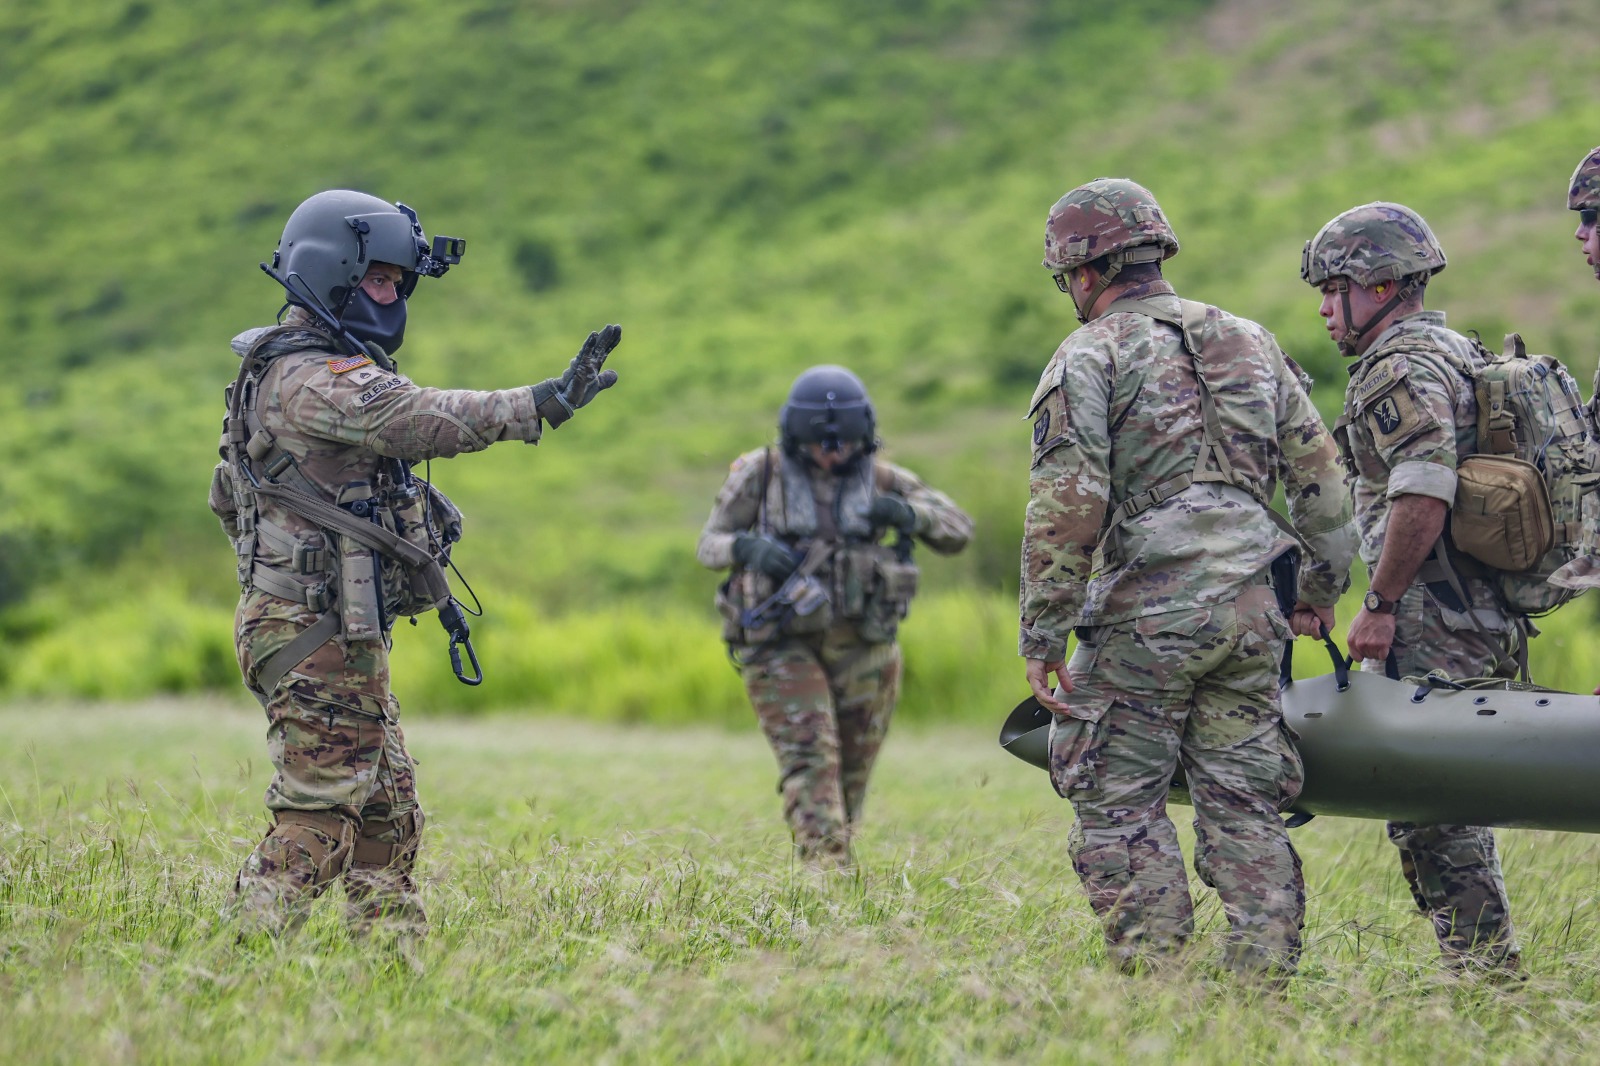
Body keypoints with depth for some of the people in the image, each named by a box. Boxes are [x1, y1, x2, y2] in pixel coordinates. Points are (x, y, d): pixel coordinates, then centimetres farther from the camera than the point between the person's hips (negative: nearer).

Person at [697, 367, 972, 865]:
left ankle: (824, 858, 33)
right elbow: (710, 545, 0)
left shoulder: (882, 480, 1)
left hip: (859, 649, 3)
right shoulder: (760, 474, -3)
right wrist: (749, 548, -23)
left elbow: (957, 531, 2)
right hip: (782, 647, -3)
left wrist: (908, 514, -19)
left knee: (851, 775, 11)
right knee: (810, 761, -18)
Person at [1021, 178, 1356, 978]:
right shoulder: (1248, 342, 16)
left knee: (1119, 801, 3)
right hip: (1248, 609, 5)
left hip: (1146, 614, -5)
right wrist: (1320, 594, 25)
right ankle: (1263, 976, 5)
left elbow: (1066, 507, -12)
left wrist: (1043, 638, -10)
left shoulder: (1091, 355, -3)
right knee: (1243, 801, 9)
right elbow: (1322, 478, 16)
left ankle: (1152, 977, -2)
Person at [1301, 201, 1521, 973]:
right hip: (1488, 615, 10)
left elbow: (1424, 494, -24)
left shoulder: (1399, 367, -12)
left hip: (1433, 624, -10)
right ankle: (1486, 964, 16)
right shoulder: (1457, 354, 20)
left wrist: (1381, 604, -19)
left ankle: (1479, 961, -6)